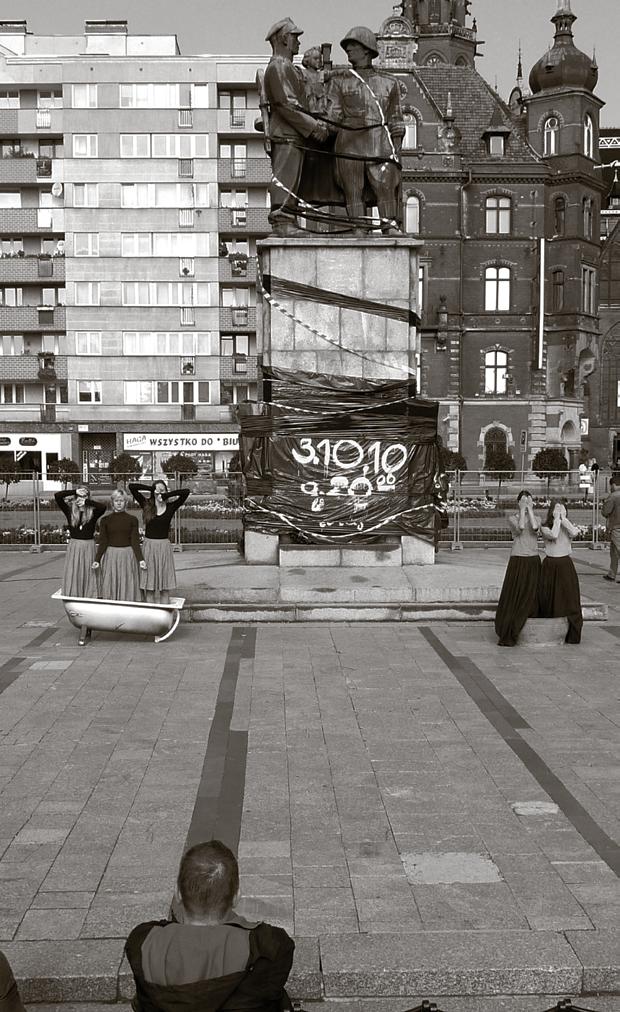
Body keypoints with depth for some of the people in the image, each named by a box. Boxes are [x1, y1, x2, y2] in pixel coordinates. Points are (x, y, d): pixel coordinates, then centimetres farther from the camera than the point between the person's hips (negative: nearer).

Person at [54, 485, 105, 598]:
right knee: (72, 576, 1)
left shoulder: (93, 512, -1)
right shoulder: (70, 511, 2)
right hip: (73, 547, 1)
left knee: (88, 577, 3)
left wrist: (86, 501, -14)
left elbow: (103, 507, -23)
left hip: (89, 547, -1)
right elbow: (57, 496, -9)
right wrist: (75, 491, -10)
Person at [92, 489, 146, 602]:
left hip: (128, 556, -1)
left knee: (128, 588, 0)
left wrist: (140, 559, -9)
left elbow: (135, 541, 0)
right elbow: (102, 542, 4)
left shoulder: (132, 520, 3)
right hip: (111, 556, 1)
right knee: (110, 588, 3)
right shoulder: (106, 520, 4)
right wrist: (97, 560, -4)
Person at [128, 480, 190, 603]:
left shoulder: (170, 507, 2)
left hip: (164, 547, 0)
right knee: (148, 586, 3)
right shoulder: (146, 505, 3)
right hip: (148, 546, 0)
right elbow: (132, 486, -4)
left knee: (165, 587, 2)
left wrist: (166, 496, -8)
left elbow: (186, 491, -11)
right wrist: (152, 489, -3)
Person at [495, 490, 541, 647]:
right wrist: (522, 510, -9)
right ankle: (507, 635, -1)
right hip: (517, 561, -3)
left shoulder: (536, 518, 11)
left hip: (533, 561, 3)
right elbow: (520, 528, -18)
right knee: (513, 595, -5)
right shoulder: (512, 519, 4)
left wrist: (530, 509, -7)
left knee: (531, 596, 0)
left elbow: (535, 528, -13)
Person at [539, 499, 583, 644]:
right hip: (550, 565, -2)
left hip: (566, 565, 2)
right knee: (548, 598, 1)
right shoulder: (545, 527, 0)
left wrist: (563, 517, -11)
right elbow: (553, 535, -22)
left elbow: (573, 533, -16)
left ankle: (572, 634, 4)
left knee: (569, 597, -2)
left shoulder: (568, 526, 8)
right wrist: (556, 518, -12)